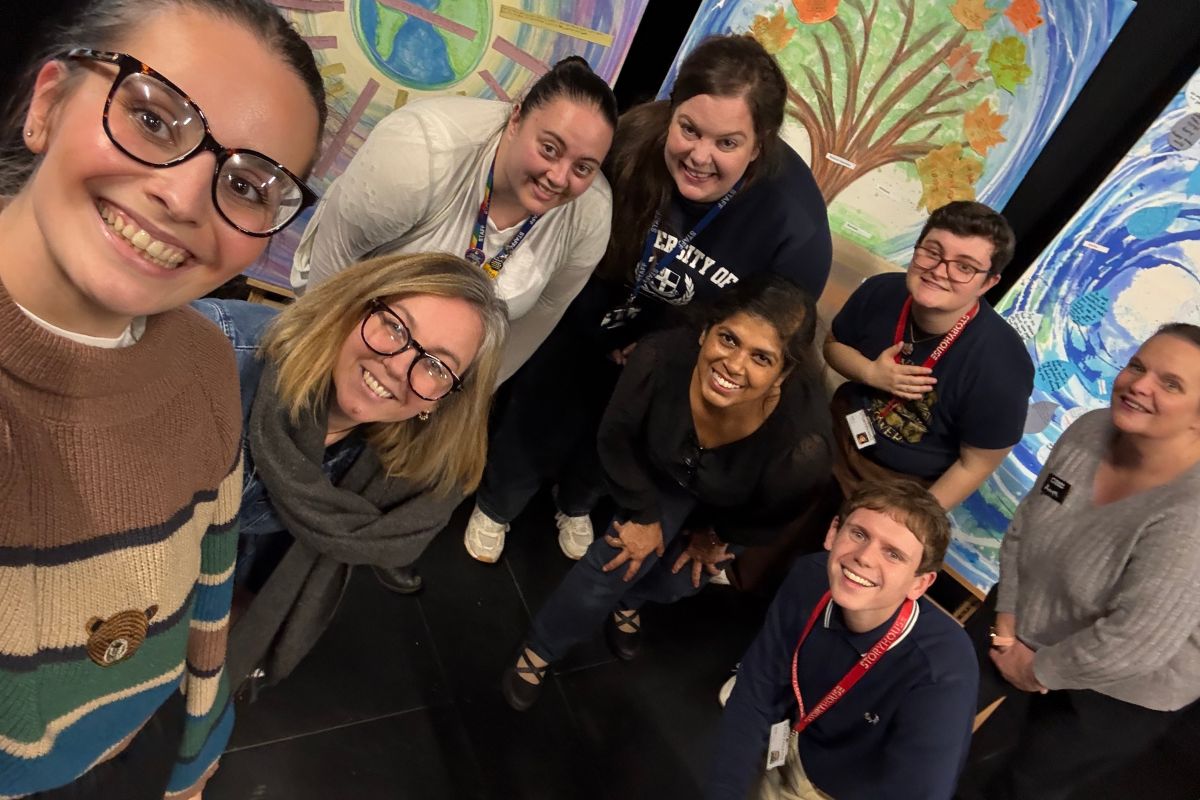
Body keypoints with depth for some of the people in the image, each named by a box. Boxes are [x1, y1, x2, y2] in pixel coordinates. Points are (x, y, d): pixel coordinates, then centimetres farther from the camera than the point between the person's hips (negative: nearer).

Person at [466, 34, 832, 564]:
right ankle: (495, 507, 56)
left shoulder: (796, 222, -35)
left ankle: (575, 506, 66)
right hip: (587, 326, 0)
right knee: (538, 422, 20)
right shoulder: (634, 138, -33)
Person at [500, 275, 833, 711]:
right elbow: (616, 437, -18)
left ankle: (625, 598, 48)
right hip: (663, 475, 0)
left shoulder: (804, 445, -44)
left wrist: (715, 536, 1)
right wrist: (644, 516, -9)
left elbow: (771, 517, -17)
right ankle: (538, 651, 21)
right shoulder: (662, 357, -42)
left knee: (676, 582, 9)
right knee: (617, 560, -8)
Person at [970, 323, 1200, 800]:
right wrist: (1006, 621, -8)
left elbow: (1132, 643, -31)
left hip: (1116, 696, -6)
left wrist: (1037, 671, -17)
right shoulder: (1091, 430, -13)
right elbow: (1024, 527, -3)